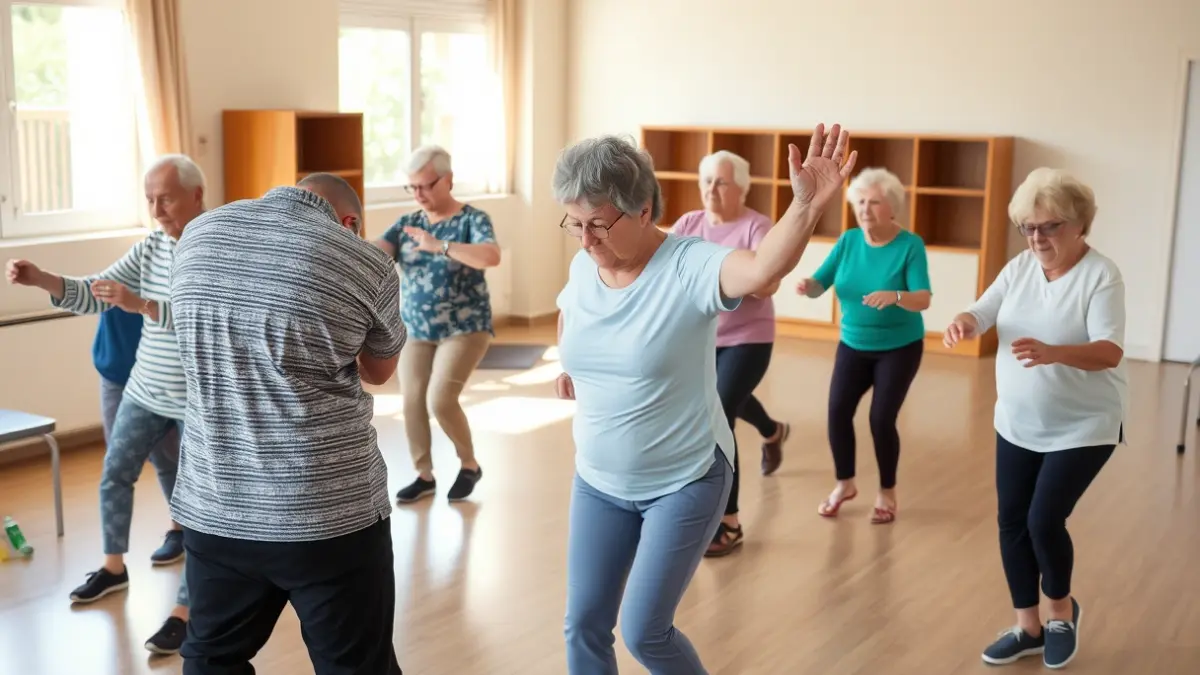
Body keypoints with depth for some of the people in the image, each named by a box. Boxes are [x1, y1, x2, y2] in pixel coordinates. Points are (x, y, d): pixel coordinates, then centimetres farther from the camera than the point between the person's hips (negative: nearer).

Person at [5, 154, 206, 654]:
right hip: (144, 392, 7)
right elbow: (92, 297, 0)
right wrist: (41, 279, -16)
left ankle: (185, 610, 8)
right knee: (114, 476, 18)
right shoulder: (149, 247, 1)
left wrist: (141, 304, -39)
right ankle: (113, 568, 41)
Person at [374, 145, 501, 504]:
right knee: (412, 403, 4)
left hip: (464, 328, -5)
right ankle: (424, 475, 23)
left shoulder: (473, 219, -9)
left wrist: (439, 246, -38)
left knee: (440, 400, -14)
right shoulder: (407, 223, 6)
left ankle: (469, 465, 10)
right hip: (415, 330, 5)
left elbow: (491, 257, -28)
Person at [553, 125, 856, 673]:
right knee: (583, 625, 12)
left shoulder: (689, 265, -23)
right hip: (598, 482, 6)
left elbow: (762, 270, -46)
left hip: (685, 483, -6)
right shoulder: (583, 265, -4)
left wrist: (806, 205, -61)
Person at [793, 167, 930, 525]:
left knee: (881, 418, -9)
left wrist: (894, 296, -45)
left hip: (899, 348, -3)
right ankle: (844, 483, 15)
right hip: (853, 345, 3)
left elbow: (924, 299, -25)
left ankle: (887, 492, 15)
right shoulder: (849, 240, -4)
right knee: (837, 410, -9)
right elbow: (820, 284, -8)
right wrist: (808, 285, -31)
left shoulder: (910, 245, -15)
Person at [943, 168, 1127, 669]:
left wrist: (1052, 353, -46)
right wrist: (962, 324, -26)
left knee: (1044, 520, -10)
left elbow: (1110, 351, -28)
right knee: (1012, 522, 7)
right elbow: (981, 314, -1)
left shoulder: (1101, 275, -17)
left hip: (1083, 427, -6)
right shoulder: (1020, 267, 0)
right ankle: (1028, 628, 25)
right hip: (1017, 425, 6)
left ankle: (1063, 610, 21)